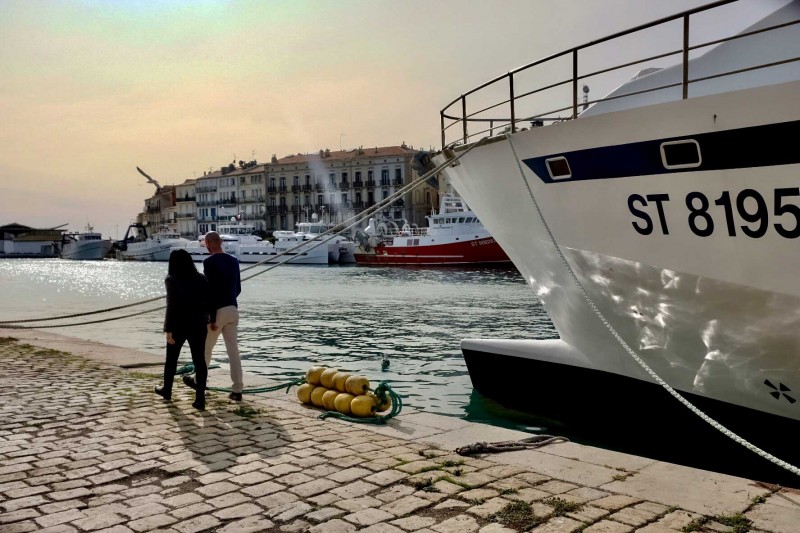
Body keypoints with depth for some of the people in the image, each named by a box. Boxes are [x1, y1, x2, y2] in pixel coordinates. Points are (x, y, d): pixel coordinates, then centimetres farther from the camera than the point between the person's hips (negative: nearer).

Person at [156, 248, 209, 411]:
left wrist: (168, 330, -14)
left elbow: (172, 305, -15)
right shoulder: (201, 278, 4)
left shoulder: (171, 280, -9)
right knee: (199, 360, 1)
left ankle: (167, 390, 35)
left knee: (171, 358, 18)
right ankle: (200, 398, -5)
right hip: (198, 325, 3)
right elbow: (209, 301, 2)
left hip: (179, 324, -3)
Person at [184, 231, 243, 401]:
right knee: (233, 350, 4)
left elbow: (211, 290, -17)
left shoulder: (209, 262, -13)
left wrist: (212, 317, -16)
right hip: (233, 309, 6)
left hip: (218, 310, -6)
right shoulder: (233, 261, 8)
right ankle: (237, 390, 2)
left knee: (205, 348, 14)